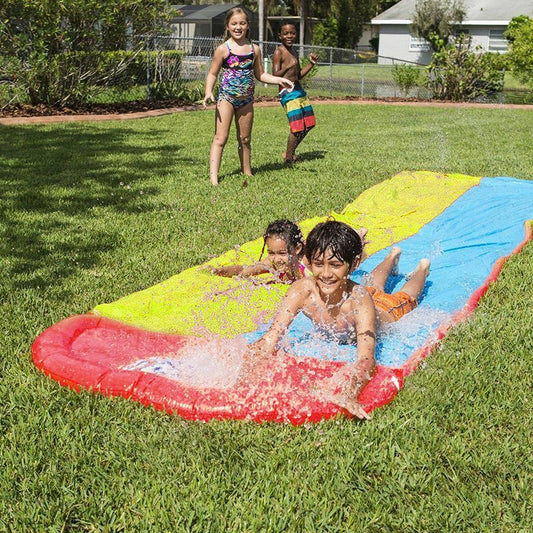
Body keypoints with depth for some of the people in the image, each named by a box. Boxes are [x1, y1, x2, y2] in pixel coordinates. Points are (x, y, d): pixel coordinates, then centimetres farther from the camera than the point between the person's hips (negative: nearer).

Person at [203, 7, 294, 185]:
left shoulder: (254, 49, 6)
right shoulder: (223, 49, -6)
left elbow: (260, 74, 14)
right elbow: (212, 74, -3)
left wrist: (279, 80, 1)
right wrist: (208, 92, -19)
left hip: (246, 99, 4)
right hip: (226, 97, -4)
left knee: (245, 139, 14)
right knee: (220, 138, -10)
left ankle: (247, 173, 27)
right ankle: (213, 177, -13)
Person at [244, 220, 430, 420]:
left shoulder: (359, 301, -52)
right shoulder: (302, 290, -44)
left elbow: (366, 358, -62)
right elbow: (270, 338, -45)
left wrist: (350, 396, -82)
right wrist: (240, 372, -63)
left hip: (388, 311, -3)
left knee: (406, 297, 34)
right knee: (374, 287, 39)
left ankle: (422, 268, 63)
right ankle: (393, 257, 68)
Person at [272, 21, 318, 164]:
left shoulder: (294, 52, 17)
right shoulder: (279, 52, -9)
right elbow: (275, 76, -18)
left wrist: (311, 64, 11)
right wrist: (287, 67, -33)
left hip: (299, 90, 9)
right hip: (287, 92, -9)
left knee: (308, 124, 12)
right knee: (297, 128, -12)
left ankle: (289, 152, 27)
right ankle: (288, 158, 5)